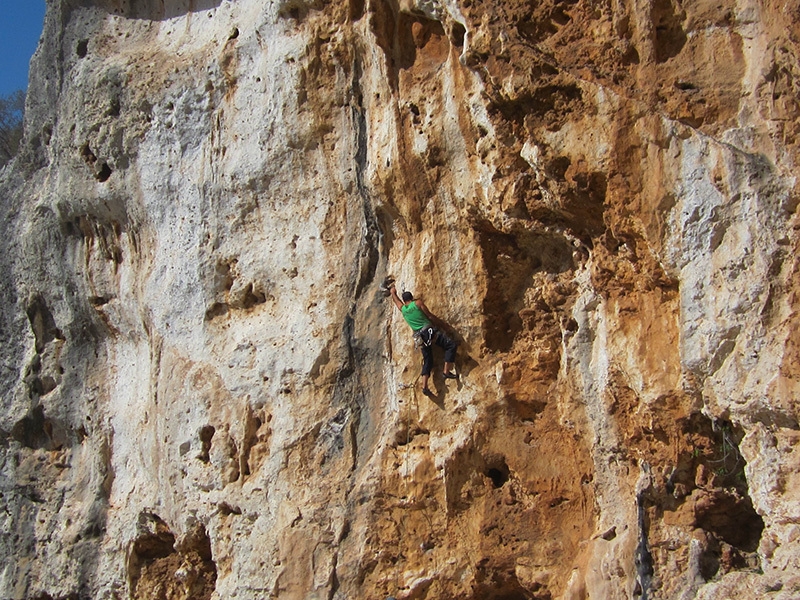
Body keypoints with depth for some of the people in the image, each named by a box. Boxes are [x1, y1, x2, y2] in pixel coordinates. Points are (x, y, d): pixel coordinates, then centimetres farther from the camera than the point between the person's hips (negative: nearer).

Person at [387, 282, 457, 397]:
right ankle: (447, 371, -18)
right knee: (451, 345, -5)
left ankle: (424, 386, -1)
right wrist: (441, 324, 14)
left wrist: (392, 290, 54)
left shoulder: (402, 309, 15)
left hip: (420, 338, 5)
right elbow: (430, 316, 1)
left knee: (427, 361, 11)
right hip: (429, 331, -5)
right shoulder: (418, 303, 3)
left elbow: (395, 298, 35)